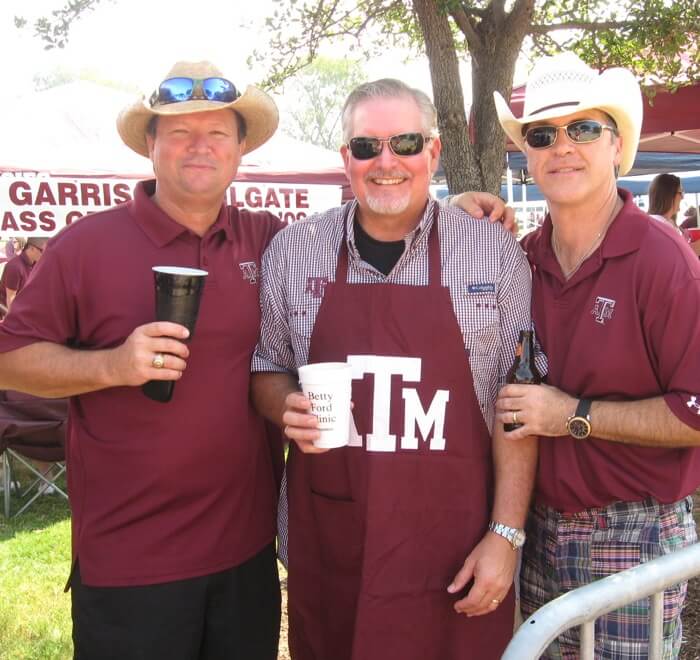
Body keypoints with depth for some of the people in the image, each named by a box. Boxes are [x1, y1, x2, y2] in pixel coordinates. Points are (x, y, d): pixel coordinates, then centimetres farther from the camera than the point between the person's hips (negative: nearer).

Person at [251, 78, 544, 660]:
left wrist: (506, 533, -6)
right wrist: (288, 408, -9)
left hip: (452, 542, -1)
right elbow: (266, 369, 12)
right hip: (326, 541, 2)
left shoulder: (495, 254, -3)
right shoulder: (291, 251, 2)